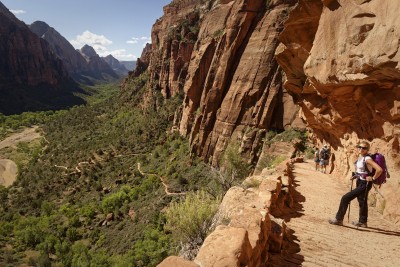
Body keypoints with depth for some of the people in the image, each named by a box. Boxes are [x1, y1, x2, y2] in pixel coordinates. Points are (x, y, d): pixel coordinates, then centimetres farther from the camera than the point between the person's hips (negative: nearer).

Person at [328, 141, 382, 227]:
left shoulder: (367, 159, -20)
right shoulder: (360, 158, 6)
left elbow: (379, 169, -30)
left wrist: (373, 178, -19)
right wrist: (356, 176, 10)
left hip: (364, 184, -9)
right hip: (359, 182, 9)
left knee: (345, 198, -9)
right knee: (362, 202, 20)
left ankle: (339, 219, 1)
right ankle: (362, 222, 36)